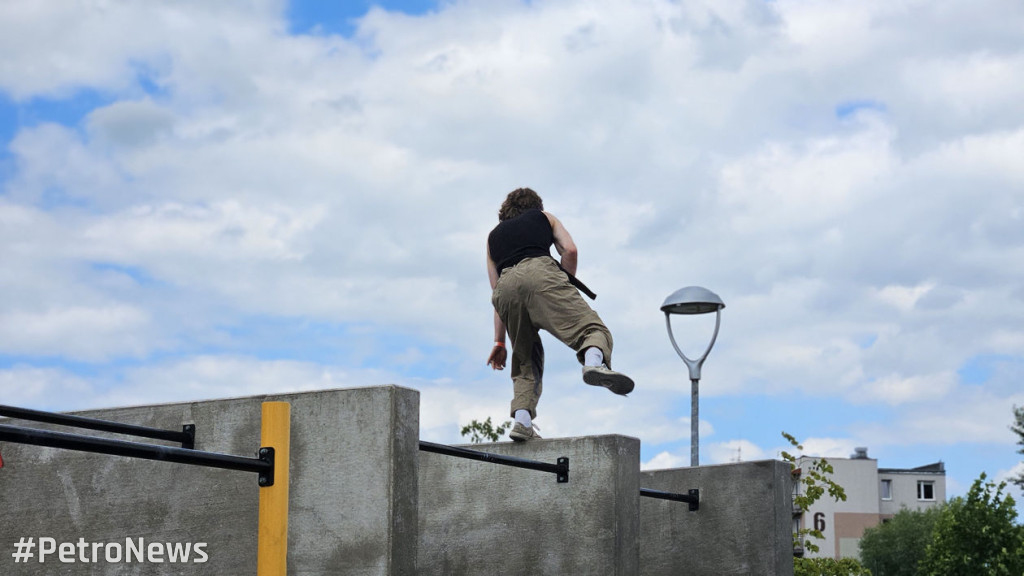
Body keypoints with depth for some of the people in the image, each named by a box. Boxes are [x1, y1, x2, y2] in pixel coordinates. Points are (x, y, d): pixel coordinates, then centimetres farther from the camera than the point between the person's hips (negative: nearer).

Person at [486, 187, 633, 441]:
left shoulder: (493, 236, 37)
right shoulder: (544, 218, 32)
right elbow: (569, 250, 13)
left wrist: (499, 342, 27)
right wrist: (566, 288, 24)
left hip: (505, 286, 3)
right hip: (540, 273, -3)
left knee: (525, 363, 16)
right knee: (592, 328, -14)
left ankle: (522, 420, -5)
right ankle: (594, 361, -49)